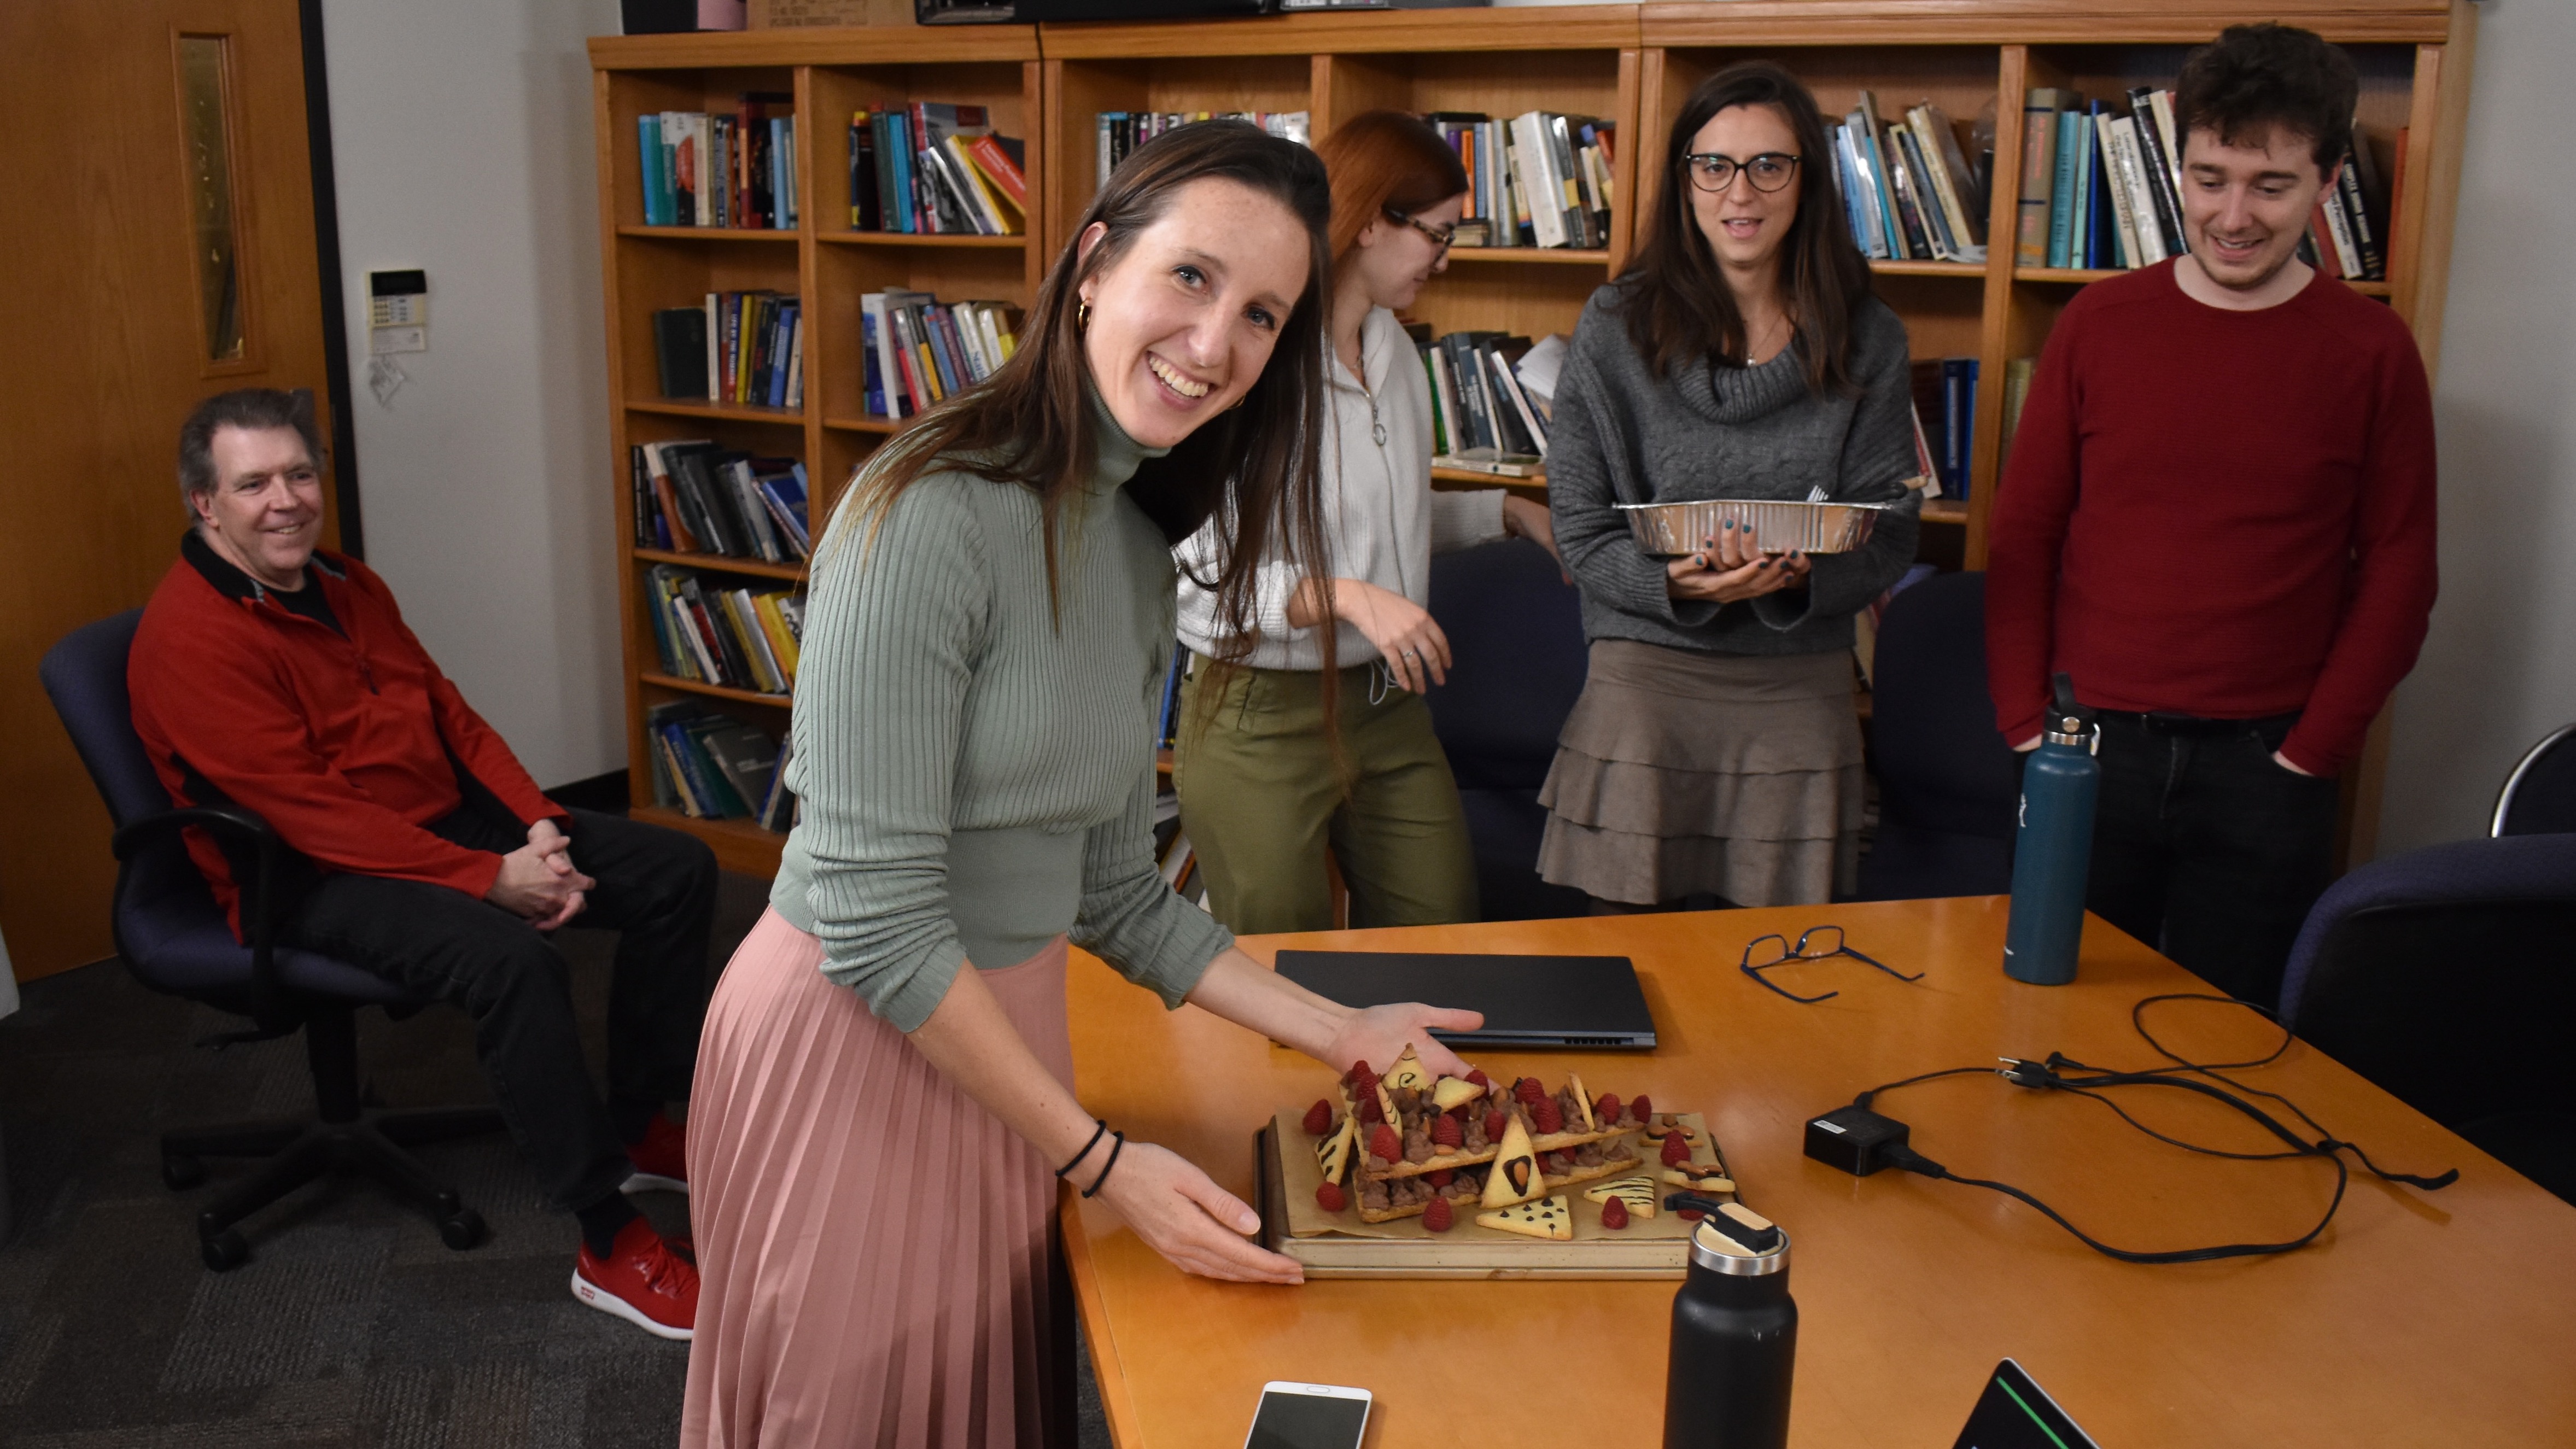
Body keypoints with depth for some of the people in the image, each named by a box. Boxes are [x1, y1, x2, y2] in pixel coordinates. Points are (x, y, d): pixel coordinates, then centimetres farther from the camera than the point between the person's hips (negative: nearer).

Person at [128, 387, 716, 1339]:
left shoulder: (346, 584, 11)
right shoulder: (190, 640, -17)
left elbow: (451, 714, 12)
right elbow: (310, 814, -23)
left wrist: (538, 826, -6)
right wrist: (490, 879, -26)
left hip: (447, 820, 9)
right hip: (316, 880, -9)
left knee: (677, 872, -1)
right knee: (514, 960, -37)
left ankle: (634, 1129, 12)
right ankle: (608, 1245, -26)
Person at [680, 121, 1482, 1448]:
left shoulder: (1140, 546, 5)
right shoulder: (932, 515, -21)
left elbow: (1112, 894, 10)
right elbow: (877, 922, -22)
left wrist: (1337, 1031, 6)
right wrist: (1103, 1162, -17)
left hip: (1004, 1036, 8)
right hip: (851, 1043, -7)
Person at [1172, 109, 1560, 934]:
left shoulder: (1392, 346, 8)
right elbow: (1192, 568, -21)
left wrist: (1508, 512, 16)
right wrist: (1348, 596, -27)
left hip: (1387, 705, 7)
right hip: (1261, 718, -7)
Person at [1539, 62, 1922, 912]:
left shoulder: (1866, 341, 4)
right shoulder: (1617, 326, -1)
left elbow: (1890, 532, 2)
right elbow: (1582, 532, -1)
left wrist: (1801, 573, -18)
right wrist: (1677, 582, -20)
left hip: (1802, 689, 2)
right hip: (1645, 678, -1)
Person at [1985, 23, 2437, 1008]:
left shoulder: (2371, 353, -1)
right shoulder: (2100, 323, 2)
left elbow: (2398, 575, 1)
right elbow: (2023, 532, 4)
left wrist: (2311, 753, -5)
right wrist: (2025, 725, -3)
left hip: (2261, 769, -1)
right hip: (2091, 747, 1)